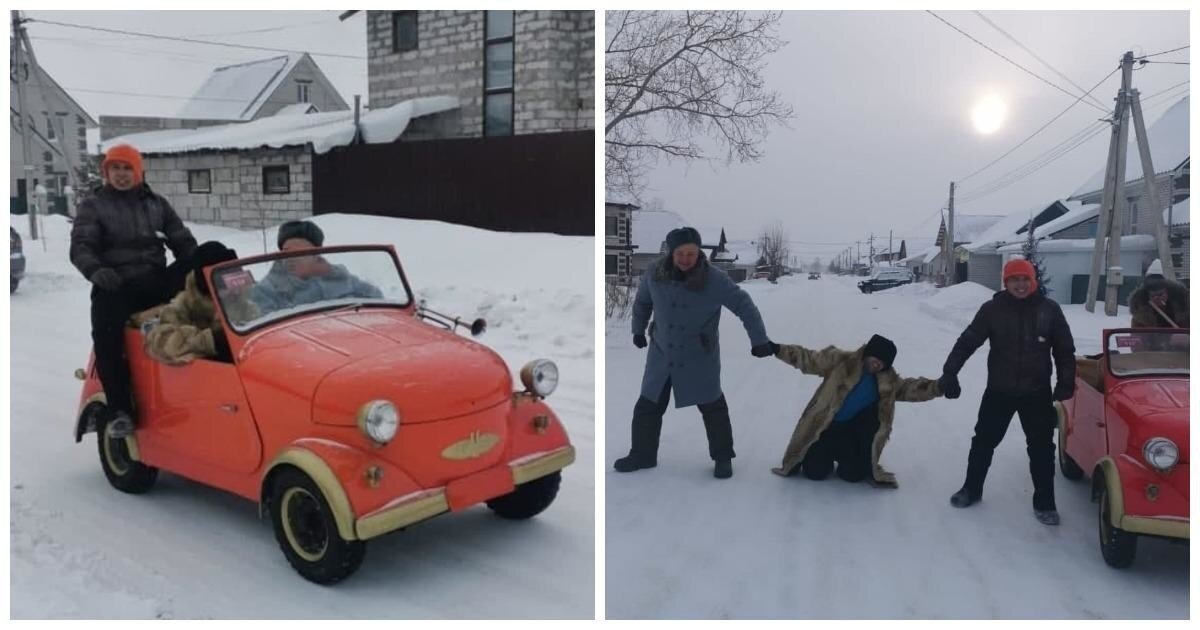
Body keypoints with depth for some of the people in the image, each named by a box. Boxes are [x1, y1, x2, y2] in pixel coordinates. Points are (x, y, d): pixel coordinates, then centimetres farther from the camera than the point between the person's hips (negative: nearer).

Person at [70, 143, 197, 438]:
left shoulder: (156, 204, 19)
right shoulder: (93, 206, 9)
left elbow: (182, 241, 19)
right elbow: (80, 247, -3)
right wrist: (95, 270, -26)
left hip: (155, 281, 3)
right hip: (115, 286, -2)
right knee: (106, 335, -26)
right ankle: (120, 410, -21)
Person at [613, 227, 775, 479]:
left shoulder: (714, 279, -23)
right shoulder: (655, 273, -13)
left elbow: (744, 305, -15)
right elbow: (642, 299, 8)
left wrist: (759, 340, -19)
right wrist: (638, 330, 17)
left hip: (700, 356, -3)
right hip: (662, 353, 3)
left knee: (712, 407, 5)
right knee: (648, 406, 10)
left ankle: (723, 457, 24)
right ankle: (643, 454, 28)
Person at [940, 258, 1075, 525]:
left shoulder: (1049, 309, -4)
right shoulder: (992, 309, -7)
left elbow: (1064, 350, 4)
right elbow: (967, 342, -5)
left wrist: (1066, 382, -2)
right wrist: (950, 372, -11)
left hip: (1037, 393, 0)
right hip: (999, 391, 0)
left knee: (1041, 447, 6)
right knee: (984, 441, 10)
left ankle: (1044, 503, 19)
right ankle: (971, 489, 27)